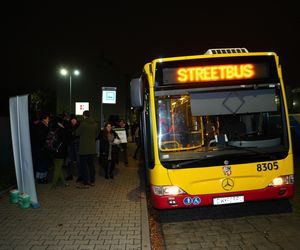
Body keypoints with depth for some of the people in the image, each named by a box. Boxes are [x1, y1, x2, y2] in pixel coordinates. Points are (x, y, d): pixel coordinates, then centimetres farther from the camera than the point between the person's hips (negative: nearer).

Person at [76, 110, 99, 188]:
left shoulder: (83, 123, -15)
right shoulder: (95, 124, 4)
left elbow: (77, 133, -6)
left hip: (84, 148, -6)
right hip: (92, 148, 7)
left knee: (83, 165, 0)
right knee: (91, 164, 15)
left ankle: (85, 183, 1)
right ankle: (92, 181, 23)